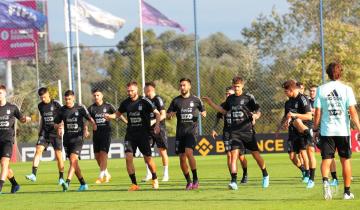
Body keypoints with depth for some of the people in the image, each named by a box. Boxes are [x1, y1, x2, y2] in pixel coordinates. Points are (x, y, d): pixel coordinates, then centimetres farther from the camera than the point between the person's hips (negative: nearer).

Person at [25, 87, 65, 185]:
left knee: (58, 155, -4)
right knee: (38, 150, -15)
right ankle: (33, 174, -20)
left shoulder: (56, 104, -6)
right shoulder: (40, 106, 10)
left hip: (55, 133, -4)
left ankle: (61, 178, 9)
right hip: (45, 132, 4)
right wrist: (40, 130, 20)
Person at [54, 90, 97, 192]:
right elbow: (56, 123, 13)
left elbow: (89, 118, 5)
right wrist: (59, 127, -8)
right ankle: (83, 184, 19)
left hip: (78, 138, -4)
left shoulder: (80, 108, -3)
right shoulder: (62, 110, 6)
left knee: (73, 160, -19)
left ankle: (67, 182, -28)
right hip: (67, 138, 4)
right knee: (74, 163, 8)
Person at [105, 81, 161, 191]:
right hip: (130, 134, 3)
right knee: (128, 157, -12)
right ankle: (134, 184, -6)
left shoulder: (144, 101, -7)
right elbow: (118, 114, 17)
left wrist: (157, 125, -17)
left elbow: (157, 113, -2)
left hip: (143, 134, -3)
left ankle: (154, 179, 29)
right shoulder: (125, 103, 4)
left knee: (148, 158, 3)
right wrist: (109, 116, -3)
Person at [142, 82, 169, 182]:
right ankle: (148, 174, 8)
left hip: (159, 129, -6)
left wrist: (154, 121, -27)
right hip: (148, 129, 6)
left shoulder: (158, 99, -10)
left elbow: (163, 115, -16)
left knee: (162, 151, -1)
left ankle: (166, 174, 7)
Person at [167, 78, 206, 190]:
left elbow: (203, 110, 17)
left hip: (192, 130, -3)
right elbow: (167, 115, 10)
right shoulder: (176, 101, 8)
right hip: (180, 132, 3)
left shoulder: (195, 100, 4)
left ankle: (195, 179, -13)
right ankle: (188, 182, 16)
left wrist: (203, 113, -6)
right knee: (182, 158, 2)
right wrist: (170, 115, -13)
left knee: (189, 153, -23)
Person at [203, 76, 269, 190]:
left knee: (256, 154, 5)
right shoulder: (230, 98, 10)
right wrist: (211, 103, 19)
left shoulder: (248, 97, -3)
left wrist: (255, 116, -26)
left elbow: (258, 112, -3)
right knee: (234, 155, -13)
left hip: (248, 131, -3)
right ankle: (233, 182, -17)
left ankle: (265, 176, 28)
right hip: (235, 132, 3)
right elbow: (224, 110, 24)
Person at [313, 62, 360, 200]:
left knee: (326, 159, 3)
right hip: (343, 130, 0)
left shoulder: (321, 90, 1)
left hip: (326, 131, 0)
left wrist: (315, 129, 8)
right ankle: (347, 191, 14)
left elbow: (317, 113, 0)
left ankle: (325, 180, -27)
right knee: (345, 160, 10)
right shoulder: (346, 89, -3)